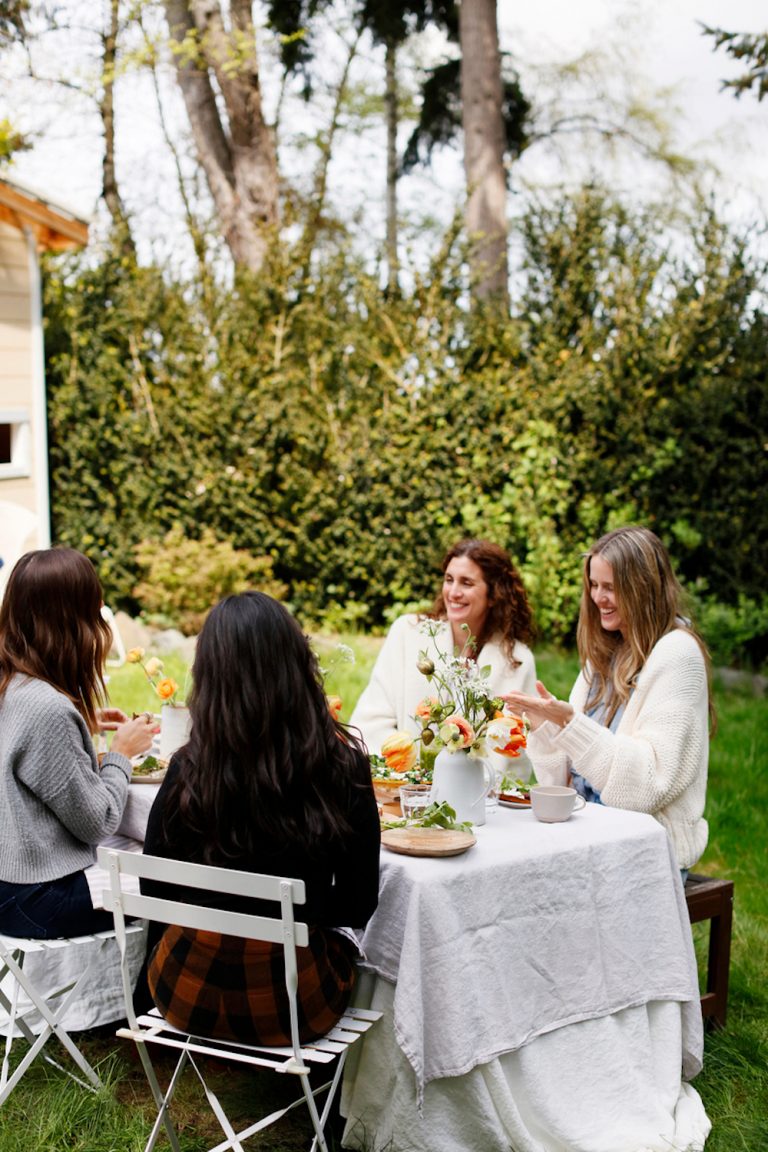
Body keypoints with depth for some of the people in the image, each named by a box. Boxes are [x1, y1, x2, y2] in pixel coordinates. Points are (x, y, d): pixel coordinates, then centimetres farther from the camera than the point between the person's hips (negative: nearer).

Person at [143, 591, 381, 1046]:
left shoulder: (188, 770, -17)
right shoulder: (343, 766, -18)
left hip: (188, 994, 1)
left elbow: (155, 891, -2)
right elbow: (358, 905, -6)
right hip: (291, 1001, -1)